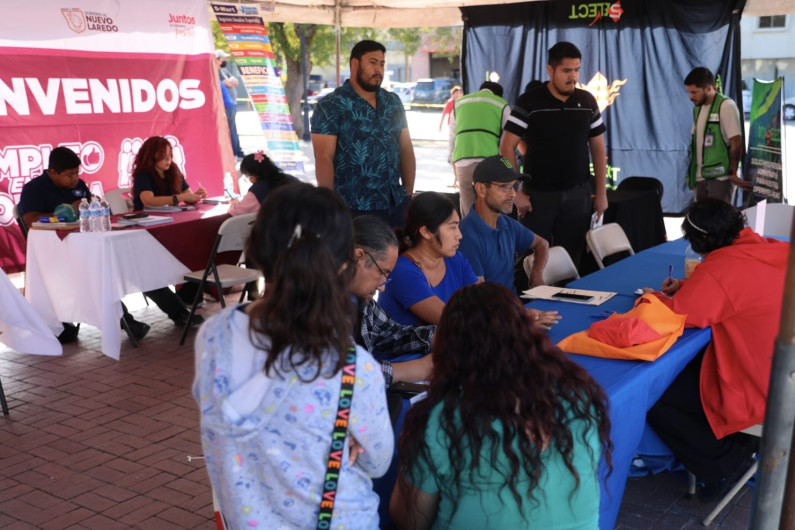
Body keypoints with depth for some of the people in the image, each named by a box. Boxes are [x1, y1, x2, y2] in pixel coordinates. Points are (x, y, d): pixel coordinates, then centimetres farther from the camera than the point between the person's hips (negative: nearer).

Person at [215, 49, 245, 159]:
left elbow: (235, 82, 14)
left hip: (232, 103, 10)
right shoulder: (217, 72, -12)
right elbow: (229, 84, -17)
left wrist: (231, 79, -6)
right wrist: (231, 80, 2)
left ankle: (237, 151, 22)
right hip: (227, 105, -10)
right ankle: (235, 152, -3)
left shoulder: (224, 70, 18)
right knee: (231, 129, -6)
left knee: (233, 129, 15)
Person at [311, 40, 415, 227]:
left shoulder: (393, 102, 12)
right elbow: (324, 158, -10)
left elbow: (406, 149, 15)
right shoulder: (331, 106, -5)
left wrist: (409, 193, 9)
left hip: (396, 205, 5)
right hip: (353, 209, -5)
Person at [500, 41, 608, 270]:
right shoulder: (529, 102, -7)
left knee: (571, 259, 8)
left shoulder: (587, 102, 4)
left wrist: (601, 192, 6)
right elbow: (507, 147, -7)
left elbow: (598, 149, 10)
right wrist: (516, 191, -11)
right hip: (539, 194, -3)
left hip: (577, 194, 3)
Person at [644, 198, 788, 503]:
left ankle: (725, 465, 6)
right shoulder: (769, 250, 3)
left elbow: (676, 315, -21)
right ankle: (739, 444, 25)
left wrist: (656, 297, 1)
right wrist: (689, 286, 11)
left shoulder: (721, 267, -24)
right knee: (685, 364, 25)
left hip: (756, 391, -10)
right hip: (781, 375, 10)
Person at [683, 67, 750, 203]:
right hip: (701, 177, 7)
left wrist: (732, 173, -10)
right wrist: (693, 176, 11)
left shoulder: (726, 106, -10)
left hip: (720, 177, -7)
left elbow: (736, 143, -12)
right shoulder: (697, 108, 13)